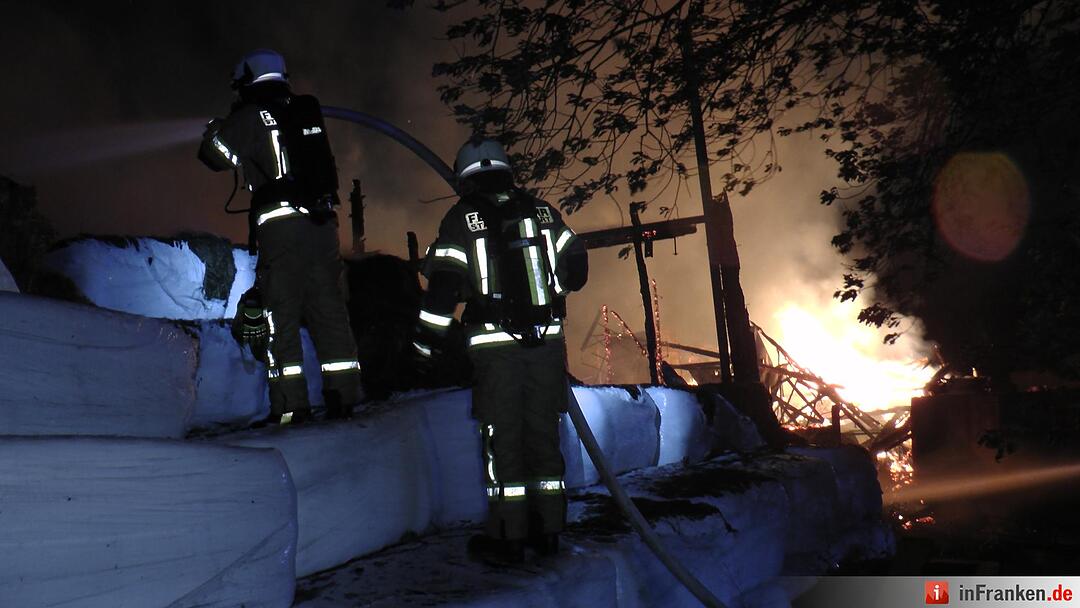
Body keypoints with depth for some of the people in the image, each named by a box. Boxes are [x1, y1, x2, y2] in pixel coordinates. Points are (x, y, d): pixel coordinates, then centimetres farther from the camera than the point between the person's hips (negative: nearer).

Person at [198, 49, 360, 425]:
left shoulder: (250, 116, 0)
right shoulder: (307, 111, 17)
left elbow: (215, 155, 5)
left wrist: (216, 128, 28)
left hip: (281, 224, -5)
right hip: (323, 221, 5)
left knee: (281, 313, -1)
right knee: (329, 309, 7)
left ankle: (291, 404, -3)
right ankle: (342, 396, 7)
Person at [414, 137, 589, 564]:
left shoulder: (462, 219, -1)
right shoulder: (541, 210, 9)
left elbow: (443, 287, -6)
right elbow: (576, 266, 13)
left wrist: (425, 344, 1)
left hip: (495, 345, -4)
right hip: (548, 339, 4)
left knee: (502, 439, 4)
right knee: (543, 433, 12)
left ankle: (508, 537, 8)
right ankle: (548, 530, 20)